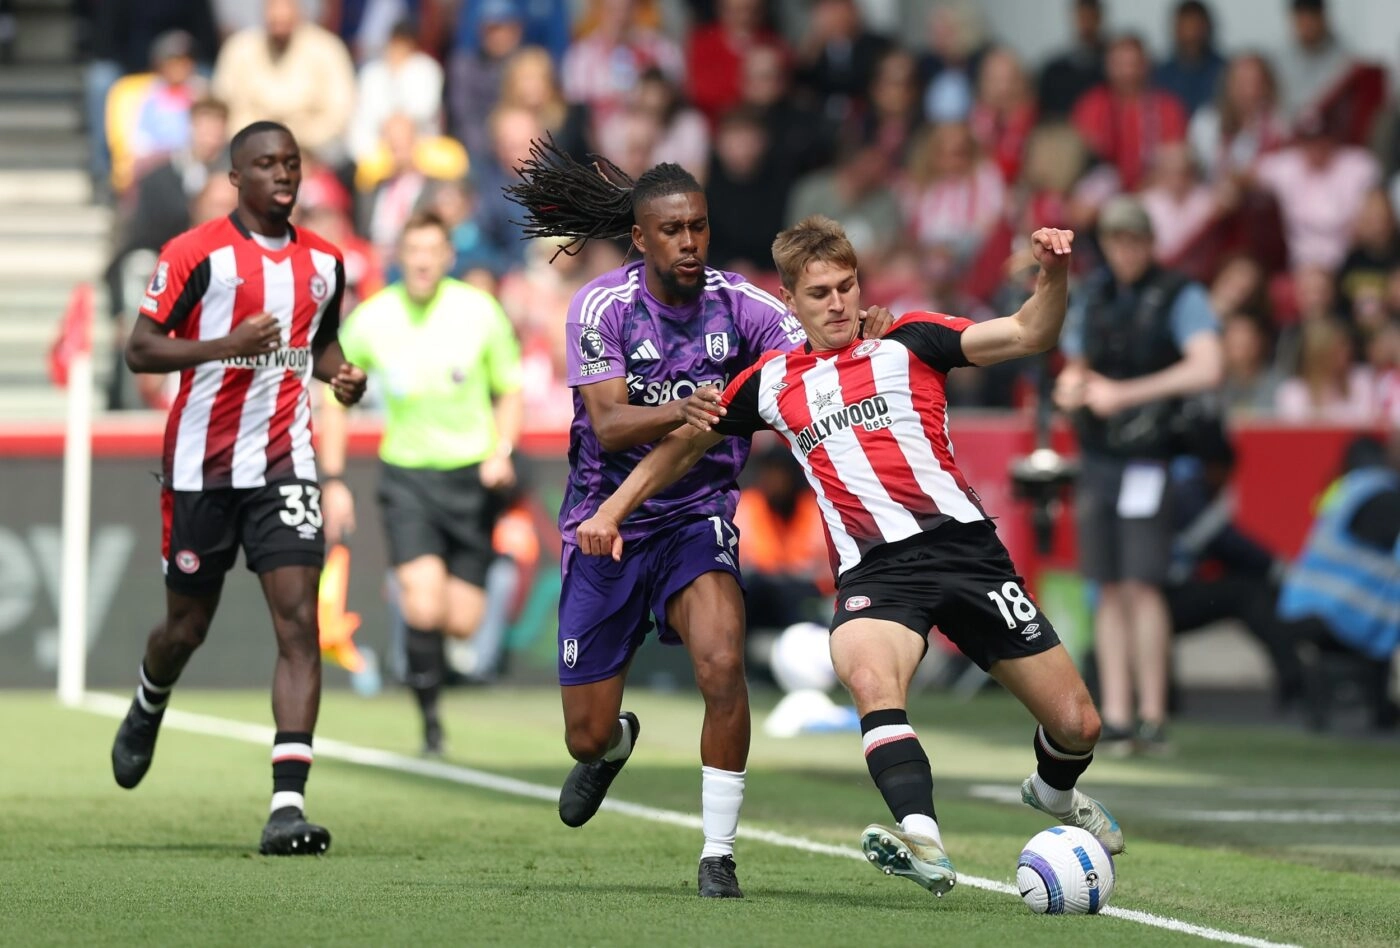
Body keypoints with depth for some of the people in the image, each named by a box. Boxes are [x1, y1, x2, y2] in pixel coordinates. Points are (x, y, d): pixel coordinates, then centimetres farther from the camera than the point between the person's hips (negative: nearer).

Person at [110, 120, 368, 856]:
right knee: (187, 625, 11)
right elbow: (140, 350, -10)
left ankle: (289, 802, -18)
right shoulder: (196, 253, -7)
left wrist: (340, 374, 3)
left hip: (284, 465, 3)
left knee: (299, 623, -13)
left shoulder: (324, 262, 8)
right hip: (202, 465, -2)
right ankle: (147, 713, 47)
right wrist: (225, 345, -25)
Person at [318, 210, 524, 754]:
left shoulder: (480, 312, -5)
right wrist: (333, 481, 1)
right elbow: (335, 399, 7)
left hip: (471, 475, 1)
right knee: (424, 610, -20)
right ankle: (430, 714, 3)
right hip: (406, 476, -1)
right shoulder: (369, 320, -5)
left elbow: (509, 390, 8)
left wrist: (502, 451, -9)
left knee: (461, 622, -3)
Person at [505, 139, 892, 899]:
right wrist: (679, 412, -43)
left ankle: (718, 853, -14)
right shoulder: (602, 306, -13)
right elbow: (607, 425, -23)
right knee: (587, 738, 4)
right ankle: (613, 746, 46)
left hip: (699, 517, 0)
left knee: (722, 660, -29)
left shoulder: (738, 304, -9)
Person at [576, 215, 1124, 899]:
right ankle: (924, 845, -48)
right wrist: (612, 510, 23)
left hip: (963, 544, 0)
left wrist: (1054, 276, -20)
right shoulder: (771, 383, 17)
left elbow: (1028, 334, -1)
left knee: (1076, 725, 1)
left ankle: (1055, 790, 38)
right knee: (867, 676, -37)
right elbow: (684, 446, 31)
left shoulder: (908, 343, 10)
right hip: (872, 571, 0)